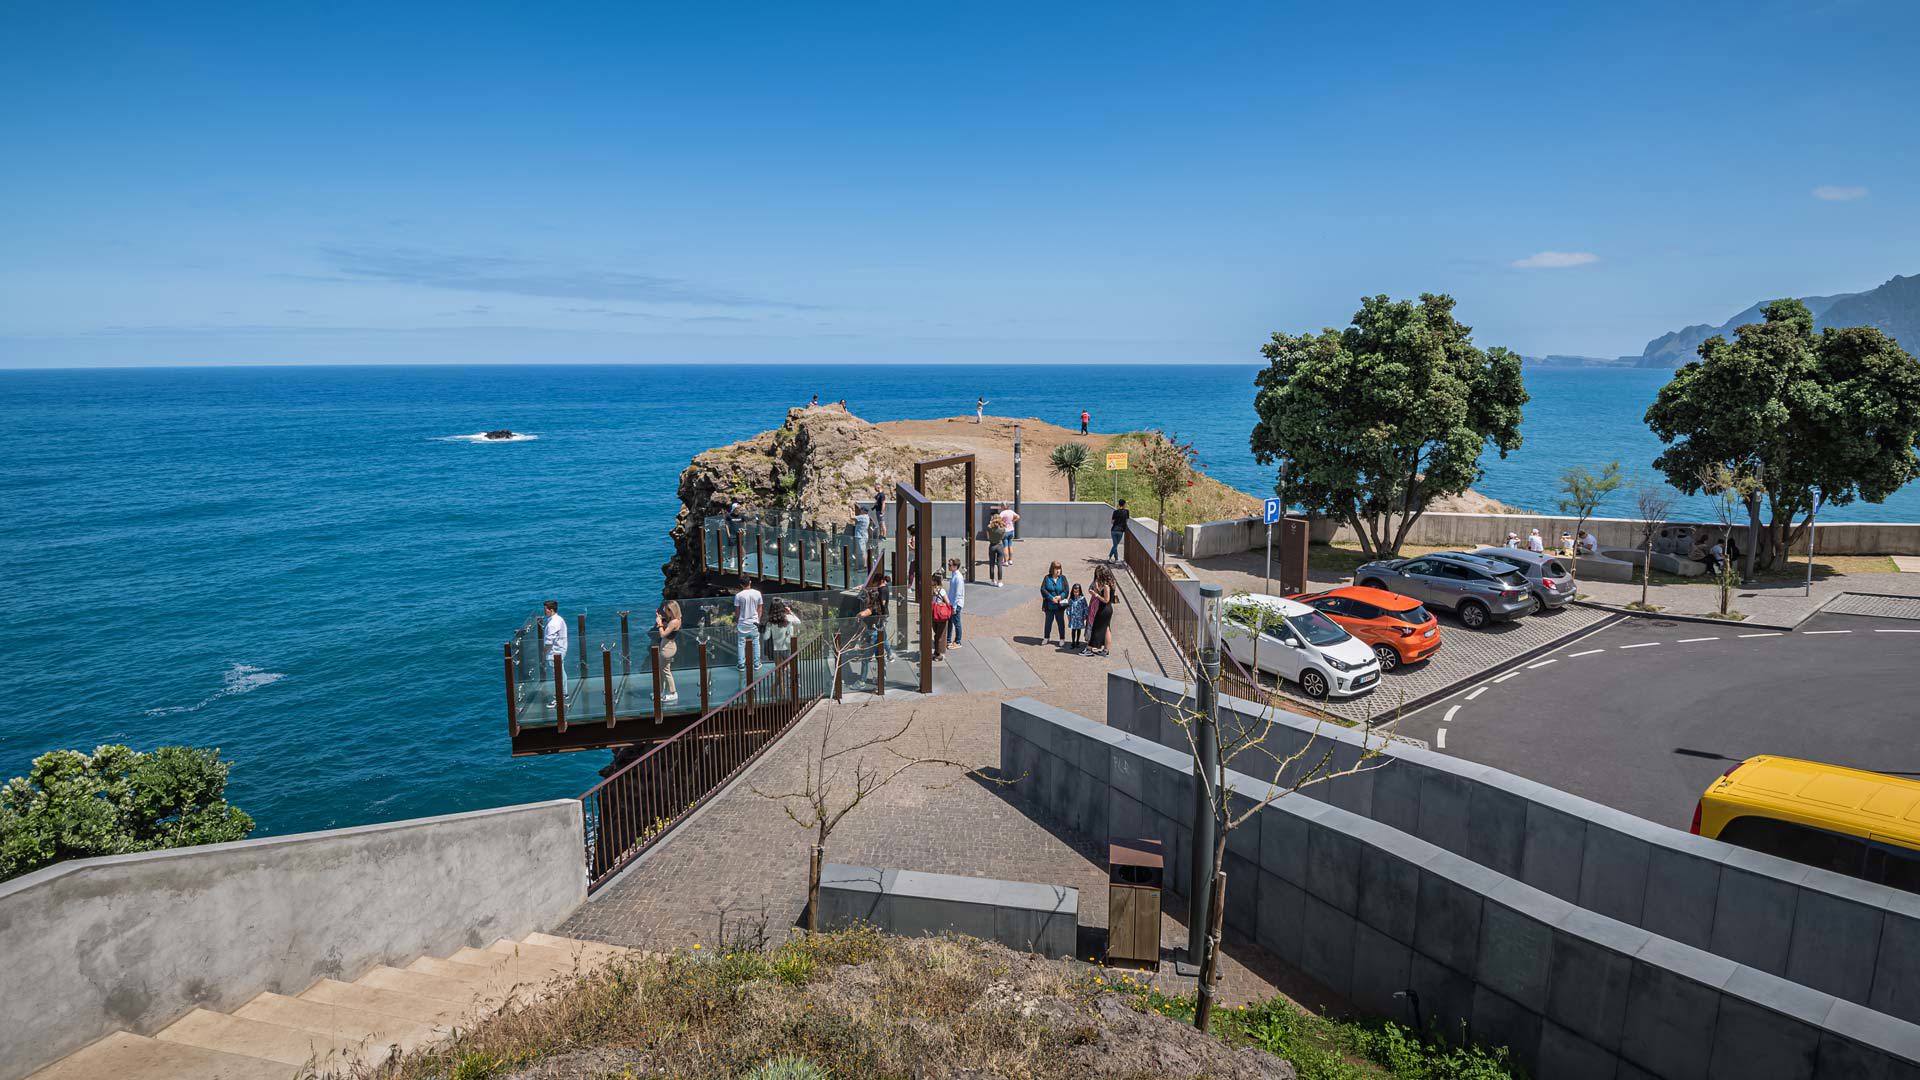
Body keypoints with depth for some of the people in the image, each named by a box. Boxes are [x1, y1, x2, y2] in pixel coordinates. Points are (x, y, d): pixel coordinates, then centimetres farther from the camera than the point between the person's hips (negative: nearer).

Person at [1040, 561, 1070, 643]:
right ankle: (1047, 638, 24)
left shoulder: (1063, 578, 1)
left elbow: (1066, 590, -3)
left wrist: (1061, 596, -21)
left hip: (1060, 605, 0)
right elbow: (1043, 589, -9)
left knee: (1060, 621, 8)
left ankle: (1062, 638, 19)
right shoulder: (1047, 578, -1)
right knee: (1048, 621, 11)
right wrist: (1051, 598, -19)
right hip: (1049, 605, 0)